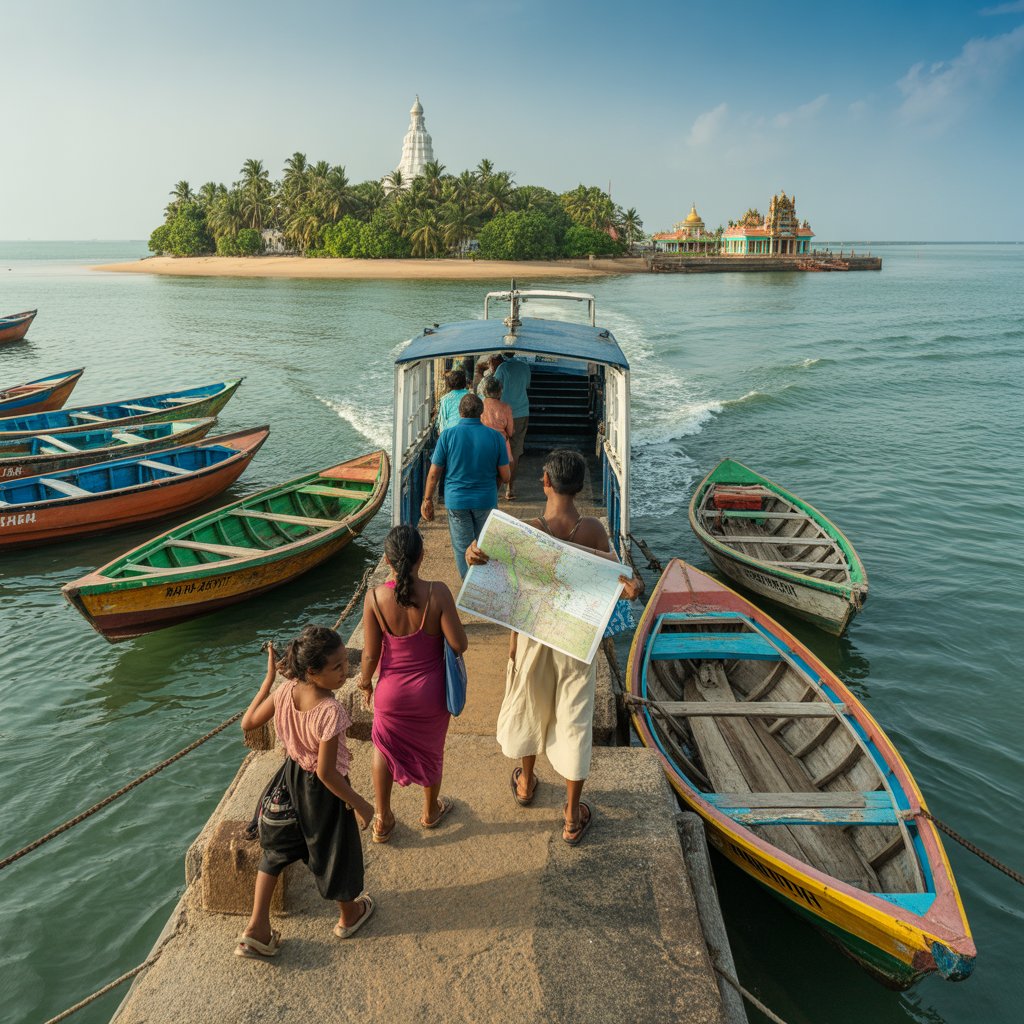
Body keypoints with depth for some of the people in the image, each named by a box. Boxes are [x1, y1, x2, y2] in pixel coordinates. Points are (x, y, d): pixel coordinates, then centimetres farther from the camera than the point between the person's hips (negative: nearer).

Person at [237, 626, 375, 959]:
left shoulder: (284, 691, -18)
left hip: (291, 778, 6)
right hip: (321, 791, -5)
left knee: (278, 849, 25)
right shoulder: (331, 711, -36)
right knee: (336, 850, 21)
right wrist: (359, 804, -17)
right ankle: (349, 915, 47)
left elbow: (248, 722, -2)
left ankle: (257, 929, 31)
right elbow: (326, 773, -30)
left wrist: (269, 677, 2)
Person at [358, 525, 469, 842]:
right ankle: (430, 811, 49)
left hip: (392, 692, 0)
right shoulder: (437, 592, -25)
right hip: (431, 693, 0)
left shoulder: (375, 598, -21)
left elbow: (371, 653, -12)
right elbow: (459, 645, -22)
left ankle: (382, 820, 40)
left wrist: (365, 681, 8)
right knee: (431, 750, 26)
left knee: (384, 748, 27)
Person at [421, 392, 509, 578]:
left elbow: (434, 474, -6)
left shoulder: (447, 436, -9)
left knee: (463, 548, 10)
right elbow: (505, 476, -4)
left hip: (456, 501, -1)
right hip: (486, 500, 1)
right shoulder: (496, 436, -7)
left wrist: (427, 500, 6)